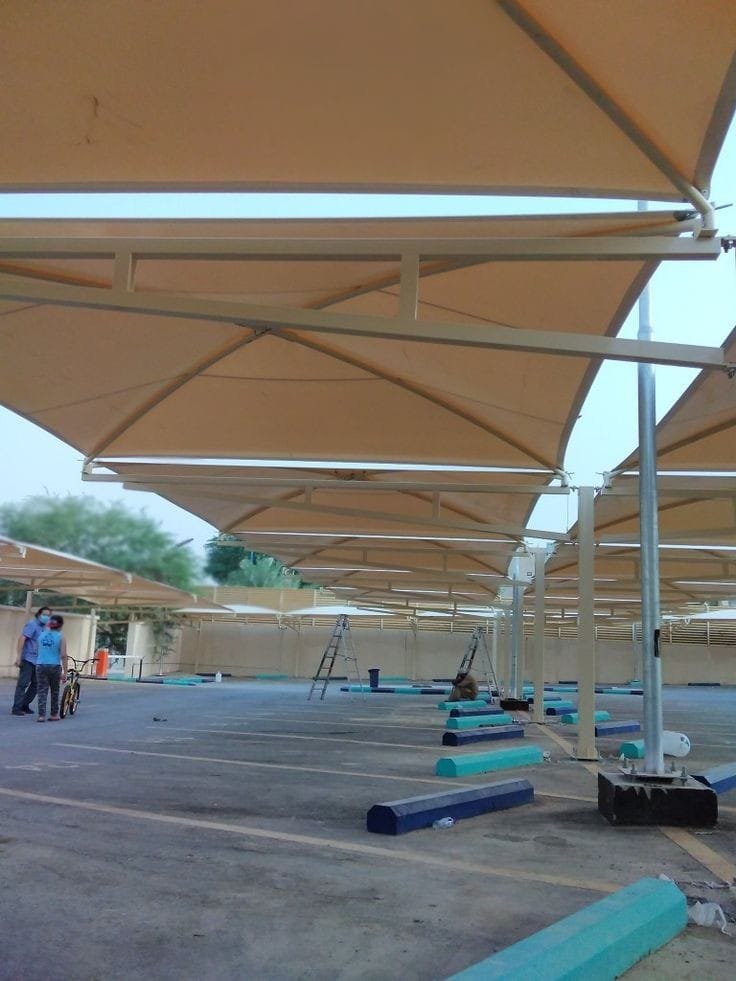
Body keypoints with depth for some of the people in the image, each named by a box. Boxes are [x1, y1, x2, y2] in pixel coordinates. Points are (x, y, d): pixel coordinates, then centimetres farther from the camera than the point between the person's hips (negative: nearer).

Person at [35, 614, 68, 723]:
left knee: (42, 691, 3)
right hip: (54, 666, -2)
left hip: (40, 666, 2)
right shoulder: (61, 637, -5)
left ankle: (41, 715, -5)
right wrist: (64, 671, -3)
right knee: (55, 692, 13)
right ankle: (54, 714, 21)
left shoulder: (42, 634, 5)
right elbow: (63, 655, -9)